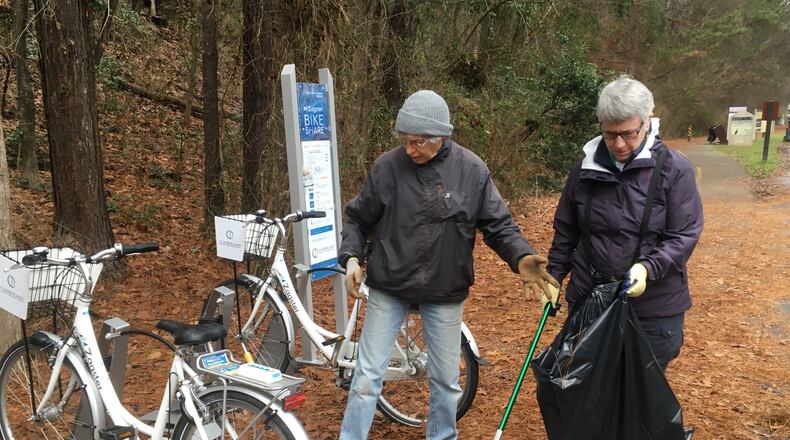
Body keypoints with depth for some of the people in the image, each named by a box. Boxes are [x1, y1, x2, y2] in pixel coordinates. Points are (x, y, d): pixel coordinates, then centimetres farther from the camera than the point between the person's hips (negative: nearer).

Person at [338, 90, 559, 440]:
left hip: (445, 293, 1)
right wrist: (351, 256, -13)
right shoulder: (387, 166, -9)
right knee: (367, 376, 6)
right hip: (387, 289, 0)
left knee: (446, 380, 15)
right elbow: (358, 218, 2)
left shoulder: (472, 170, -9)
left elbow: (498, 224, -3)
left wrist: (521, 257, -20)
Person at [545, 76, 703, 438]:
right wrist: (554, 275, 11)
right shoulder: (586, 169, 0)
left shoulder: (674, 170, -9)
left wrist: (648, 268, -24)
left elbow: (684, 235, -9)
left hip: (653, 306, -2)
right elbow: (565, 230, 10)